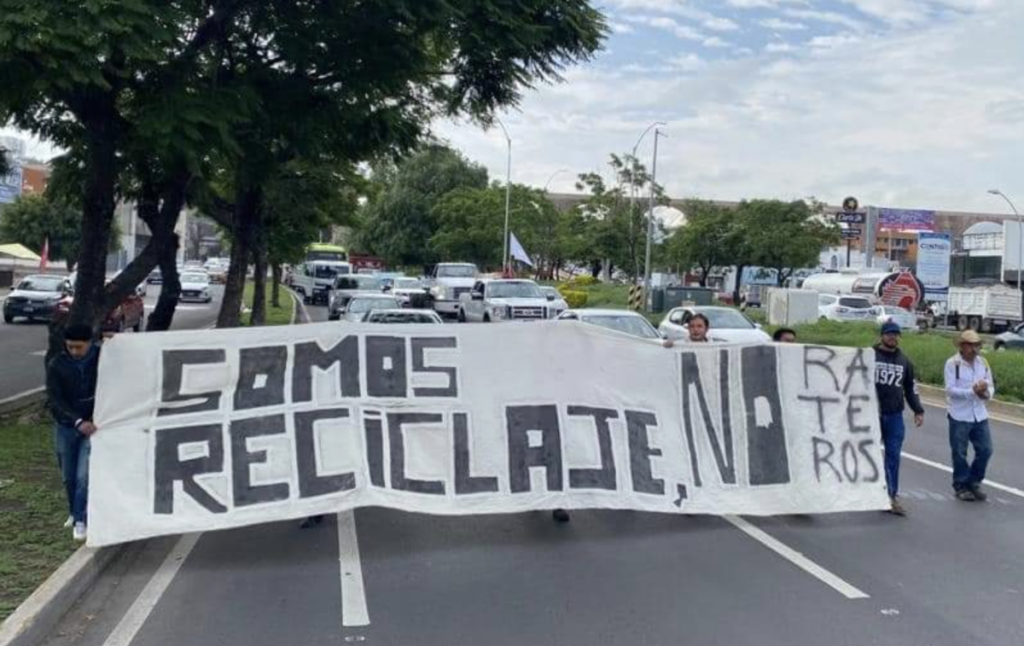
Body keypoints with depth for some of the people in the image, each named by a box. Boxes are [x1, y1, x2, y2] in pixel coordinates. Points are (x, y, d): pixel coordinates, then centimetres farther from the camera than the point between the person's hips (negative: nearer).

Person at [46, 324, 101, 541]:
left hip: (94, 424, -1)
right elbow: (55, 400, -15)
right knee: (69, 476, 11)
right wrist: (78, 421, -27)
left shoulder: (103, 358, -7)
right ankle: (75, 512, 33)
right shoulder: (56, 365, -8)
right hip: (66, 427, 2)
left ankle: (80, 520, 2)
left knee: (84, 475, -9)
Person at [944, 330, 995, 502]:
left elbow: (991, 387, 8)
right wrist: (973, 391, -25)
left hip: (980, 415, 5)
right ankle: (961, 486, 21)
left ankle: (974, 482, 24)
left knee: (985, 450, 5)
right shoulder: (952, 363, -9)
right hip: (959, 416, -5)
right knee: (960, 453, 5)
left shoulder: (983, 363, 7)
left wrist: (986, 393, -15)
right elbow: (950, 389, -15)